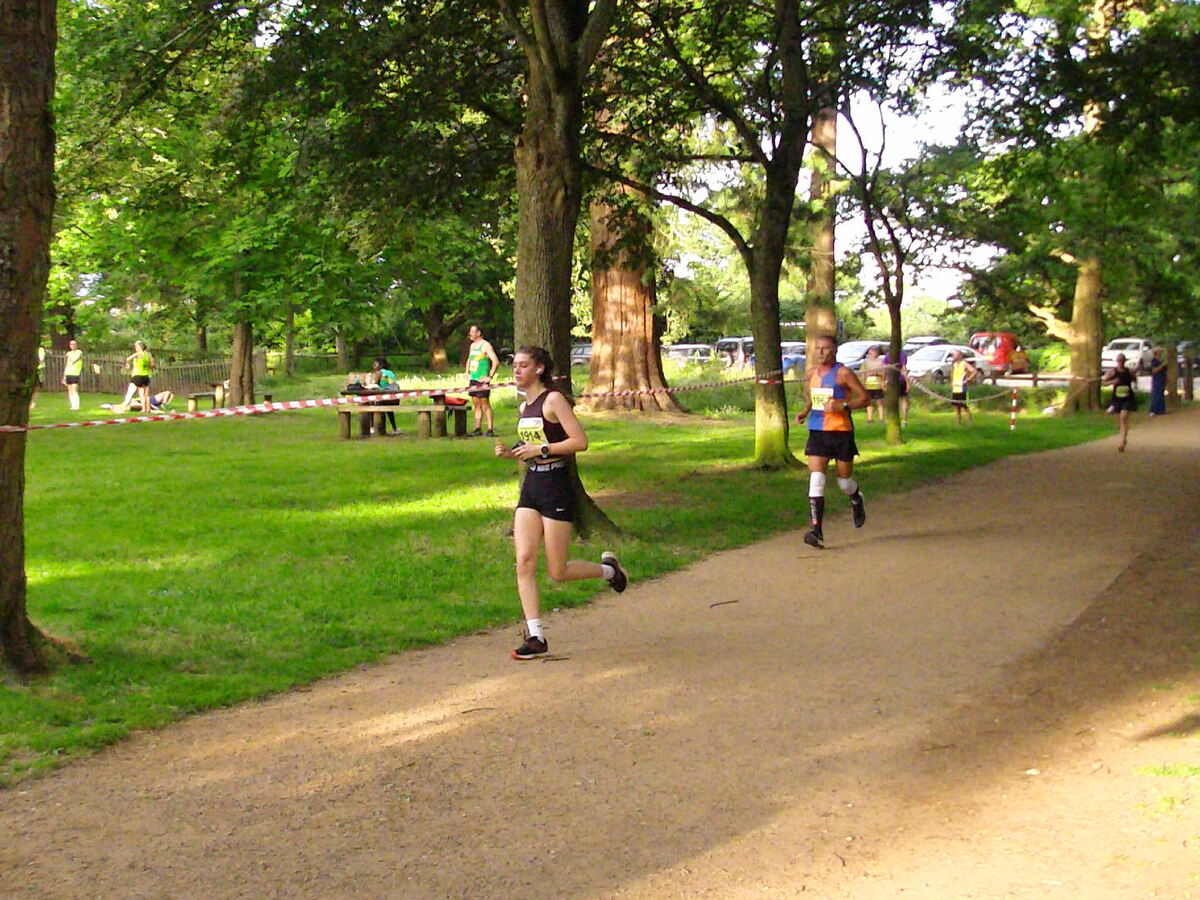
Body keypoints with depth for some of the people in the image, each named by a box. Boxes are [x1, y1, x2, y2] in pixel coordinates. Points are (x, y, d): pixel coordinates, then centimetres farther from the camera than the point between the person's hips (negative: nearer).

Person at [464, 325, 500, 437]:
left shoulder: (486, 346, -9)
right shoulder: (472, 345, 16)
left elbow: (496, 361, -17)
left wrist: (490, 377, -18)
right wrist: (467, 372, 20)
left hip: (482, 380, -8)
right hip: (472, 379, 8)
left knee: (485, 404, -8)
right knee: (476, 405, 10)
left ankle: (490, 430, -6)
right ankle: (478, 429, 14)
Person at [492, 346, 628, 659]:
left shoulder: (553, 400, -12)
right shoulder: (524, 408, 13)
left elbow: (580, 442, -18)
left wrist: (540, 449, -20)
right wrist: (510, 453, 6)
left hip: (556, 487, -7)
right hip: (530, 486, 7)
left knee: (558, 572, -1)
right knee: (524, 562, -5)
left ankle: (608, 568, 27)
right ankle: (535, 637, -1)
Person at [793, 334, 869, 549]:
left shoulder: (843, 374, -8)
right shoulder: (812, 373, 9)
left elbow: (865, 399, -6)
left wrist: (843, 405, -21)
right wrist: (805, 411, 8)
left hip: (841, 432, -4)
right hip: (817, 432, 4)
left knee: (844, 480, 9)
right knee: (816, 480, -11)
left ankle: (857, 501, 47)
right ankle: (816, 531, -14)